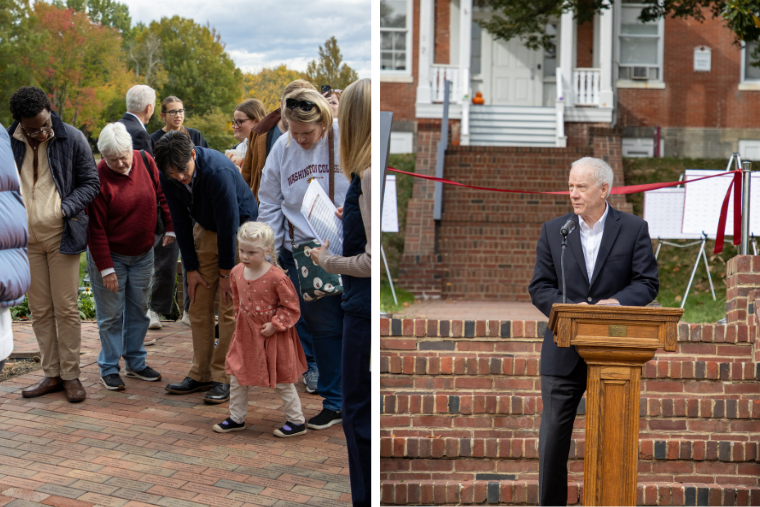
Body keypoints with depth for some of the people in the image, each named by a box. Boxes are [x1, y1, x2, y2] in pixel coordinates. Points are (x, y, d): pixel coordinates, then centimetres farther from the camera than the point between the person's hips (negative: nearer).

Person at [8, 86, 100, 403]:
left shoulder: (72, 139, -6)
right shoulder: (8, 143, -1)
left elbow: (90, 182, 0)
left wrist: (67, 208, -16)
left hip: (61, 236, -2)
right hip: (25, 239, 3)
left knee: (66, 308, 0)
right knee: (40, 311, 8)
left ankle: (71, 375, 9)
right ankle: (52, 374, 18)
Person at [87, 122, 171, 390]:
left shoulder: (145, 161, -5)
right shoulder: (99, 178, -19)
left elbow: (162, 193, 10)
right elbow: (96, 228, -16)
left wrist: (170, 227, 5)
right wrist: (105, 268, -16)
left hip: (142, 253, 5)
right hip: (111, 255, -5)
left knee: (139, 310, 13)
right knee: (111, 314, 2)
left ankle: (135, 363, 26)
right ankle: (109, 368, 14)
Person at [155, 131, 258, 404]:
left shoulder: (218, 171, -34)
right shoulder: (168, 177, -16)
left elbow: (228, 224, -26)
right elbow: (181, 222, -4)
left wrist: (226, 272, -17)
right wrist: (192, 268, -3)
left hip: (239, 229, -6)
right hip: (205, 229, 6)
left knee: (229, 307, -9)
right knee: (199, 305, 4)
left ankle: (223, 378, -2)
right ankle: (200, 375, 12)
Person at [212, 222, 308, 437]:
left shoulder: (277, 277, -23)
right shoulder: (237, 272, -4)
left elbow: (291, 308, -15)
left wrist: (274, 325, -21)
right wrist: (240, 320, 10)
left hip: (272, 335, -6)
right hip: (245, 332, 6)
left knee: (282, 380, 5)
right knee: (237, 375, 11)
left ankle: (297, 421, 20)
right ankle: (236, 418, 28)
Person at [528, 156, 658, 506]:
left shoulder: (634, 229, 2)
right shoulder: (553, 231, 5)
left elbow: (647, 283, -2)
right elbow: (539, 287, 3)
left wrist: (617, 301, -21)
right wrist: (569, 308, -16)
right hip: (564, 353, 1)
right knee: (552, 439, 3)